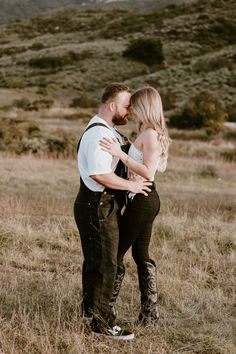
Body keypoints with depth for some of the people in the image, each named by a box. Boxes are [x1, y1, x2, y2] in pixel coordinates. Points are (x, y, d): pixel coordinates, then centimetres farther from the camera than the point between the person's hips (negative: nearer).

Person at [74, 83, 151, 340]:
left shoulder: (109, 132, 16)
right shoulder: (97, 134, -21)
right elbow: (100, 174, -30)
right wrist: (131, 185, -19)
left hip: (104, 207, 11)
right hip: (97, 209, -11)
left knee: (95, 262, 20)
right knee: (103, 265, -5)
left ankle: (90, 311, 34)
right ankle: (101, 323, 3)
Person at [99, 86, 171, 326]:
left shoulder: (149, 134, -17)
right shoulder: (155, 134, 12)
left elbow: (147, 173, -24)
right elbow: (161, 168, 19)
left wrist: (121, 154, -29)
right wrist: (131, 151, 24)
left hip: (141, 201, -10)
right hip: (149, 199, 10)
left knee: (116, 254, -2)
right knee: (141, 255, 14)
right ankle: (150, 314, 18)